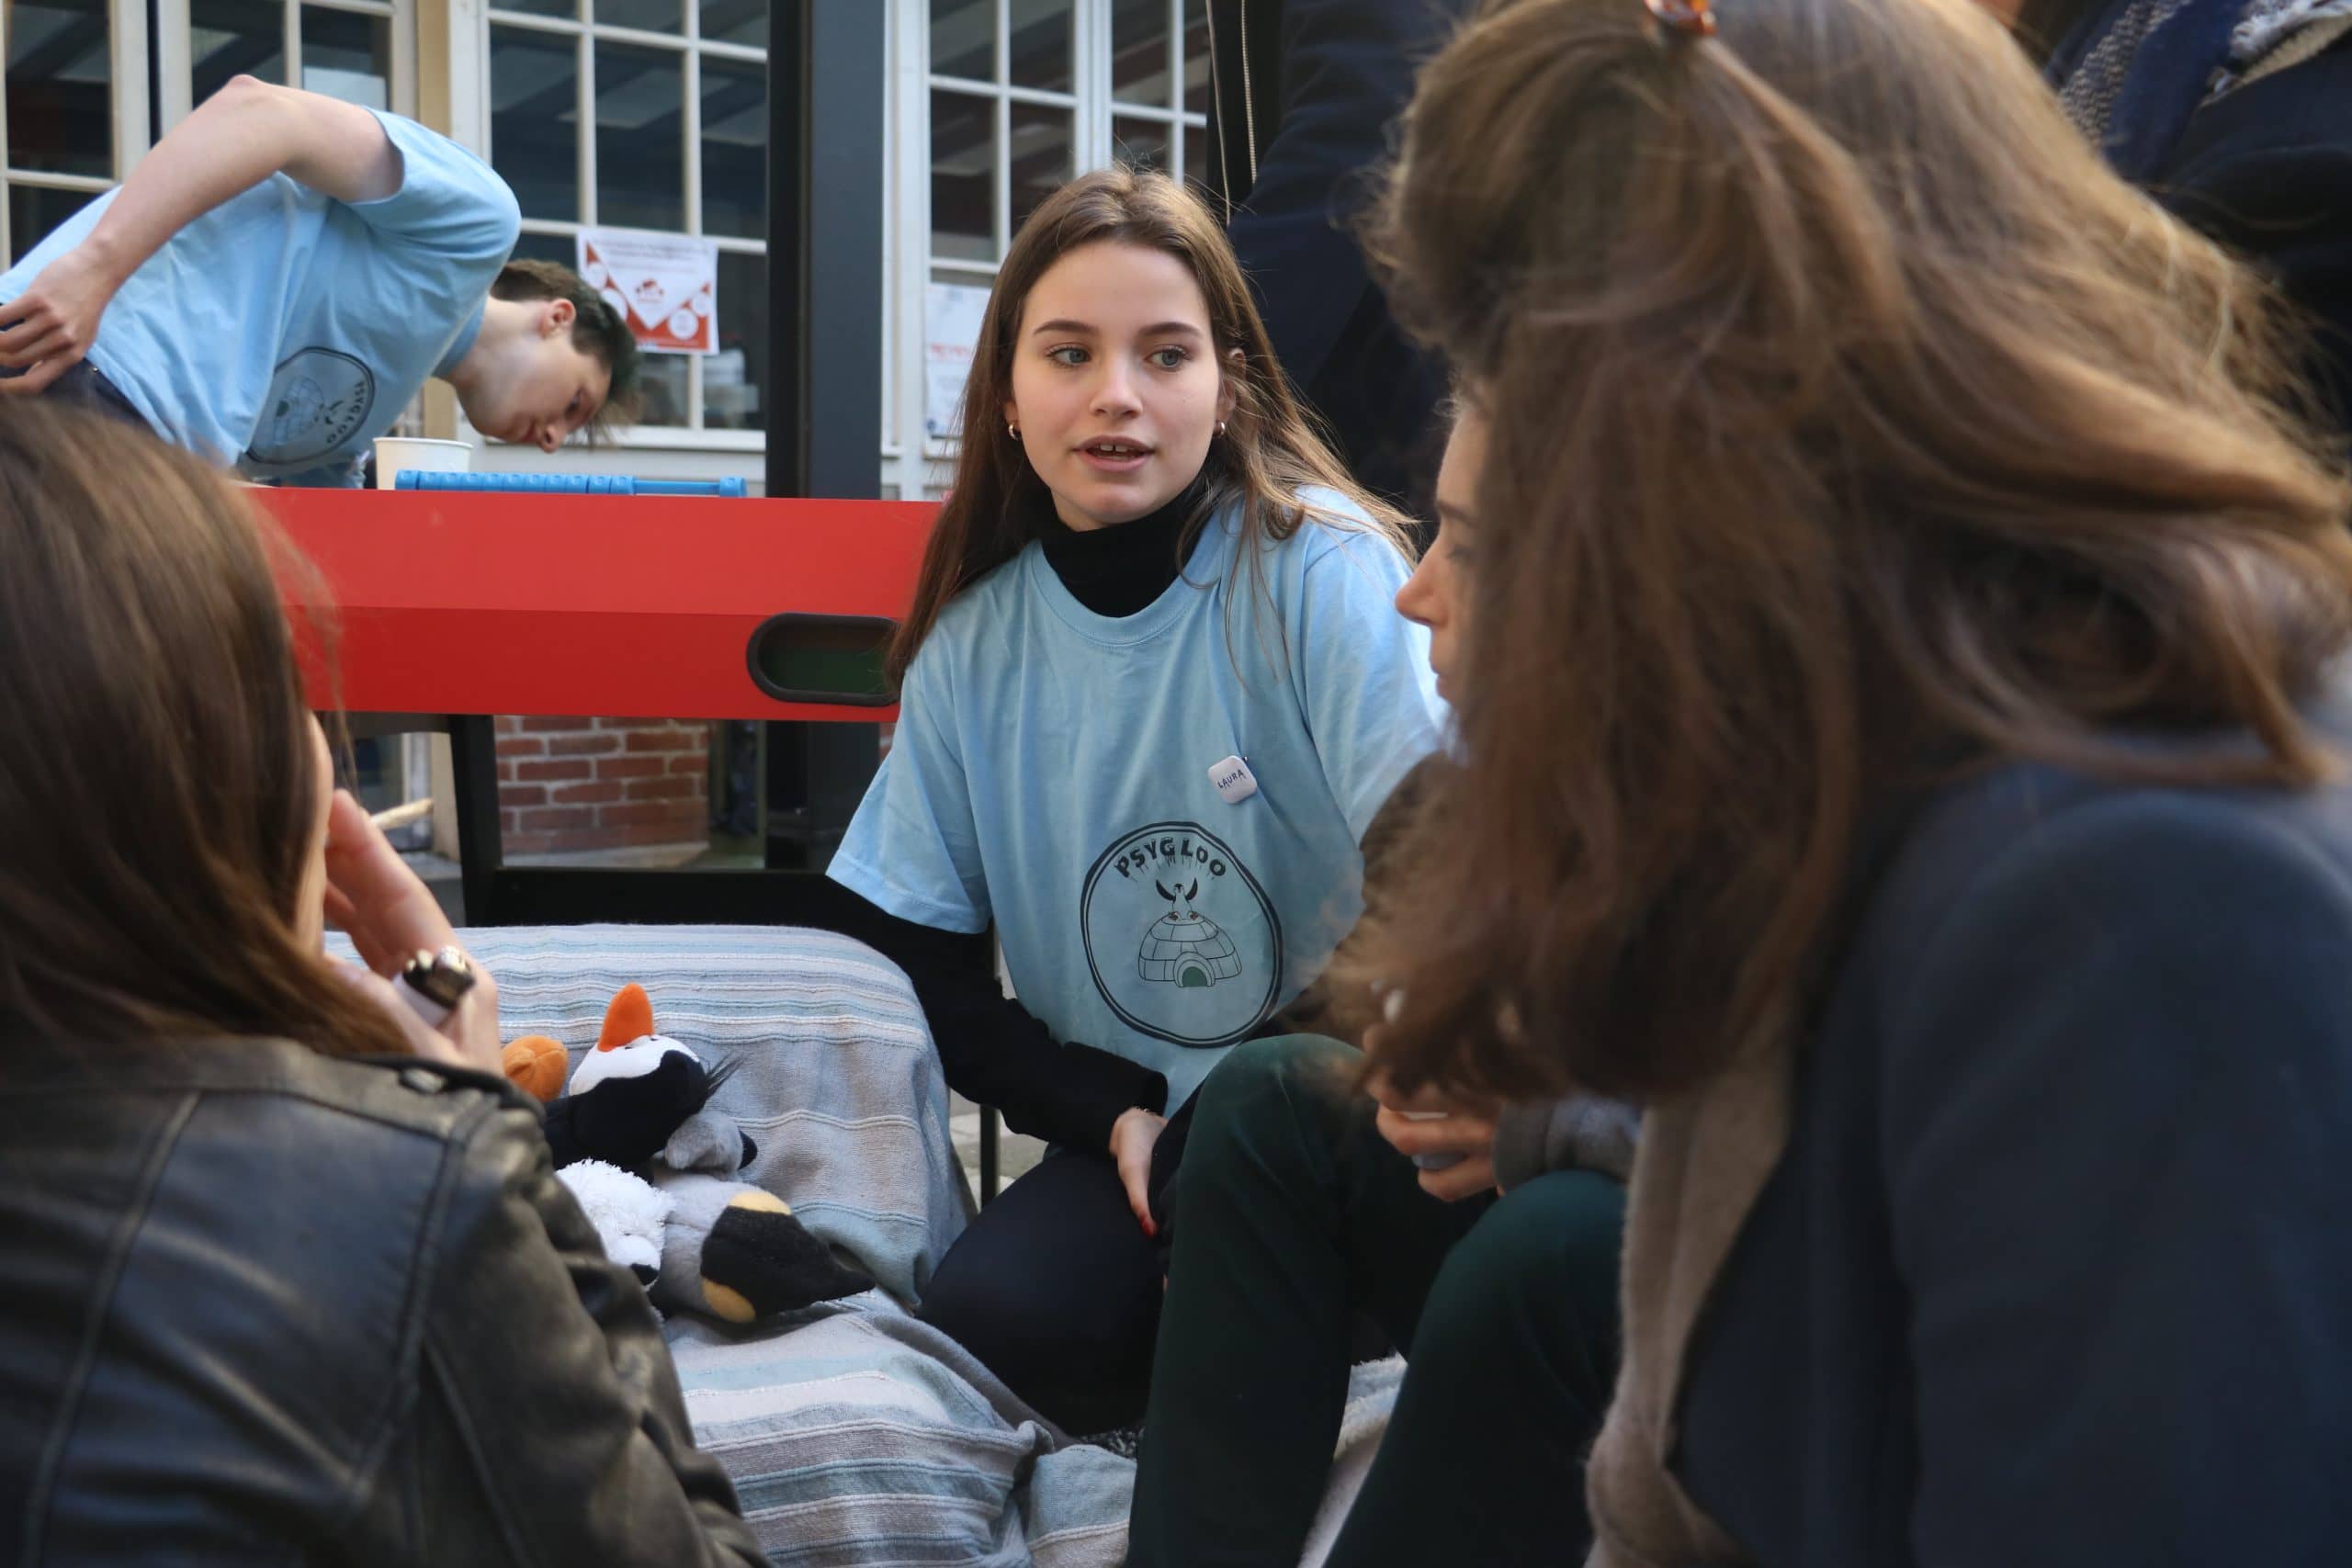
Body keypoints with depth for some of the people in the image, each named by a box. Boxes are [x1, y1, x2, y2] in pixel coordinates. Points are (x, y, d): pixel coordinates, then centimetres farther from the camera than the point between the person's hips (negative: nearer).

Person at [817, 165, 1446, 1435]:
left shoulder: (1316, 566, -10)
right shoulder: (974, 645, 3)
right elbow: (894, 958, 6)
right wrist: (1110, 1113, -7)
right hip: (1130, 1125, 3)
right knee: (990, 1320, -26)